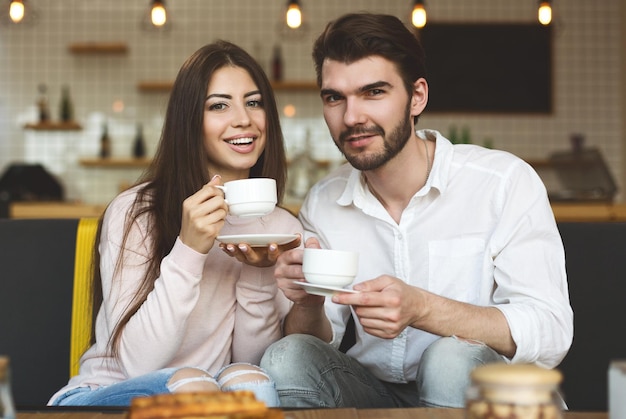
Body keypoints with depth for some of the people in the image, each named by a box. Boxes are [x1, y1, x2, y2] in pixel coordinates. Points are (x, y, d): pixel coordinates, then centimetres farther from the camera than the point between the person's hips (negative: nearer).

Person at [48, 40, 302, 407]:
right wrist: (188, 251, -28)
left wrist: (258, 277, -18)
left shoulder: (283, 229, 1)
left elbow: (252, 360, -1)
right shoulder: (133, 213, -10)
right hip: (103, 396, -2)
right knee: (189, 382, -33)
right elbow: (137, 363, -17)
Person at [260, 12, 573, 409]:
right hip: (373, 396, 3)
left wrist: (421, 309, -32)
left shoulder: (506, 182, -12)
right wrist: (308, 303, -20)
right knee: (286, 358, -22)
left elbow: (550, 333, -18)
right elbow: (317, 342, 5)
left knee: (451, 360, -33)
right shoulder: (322, 204, 2)